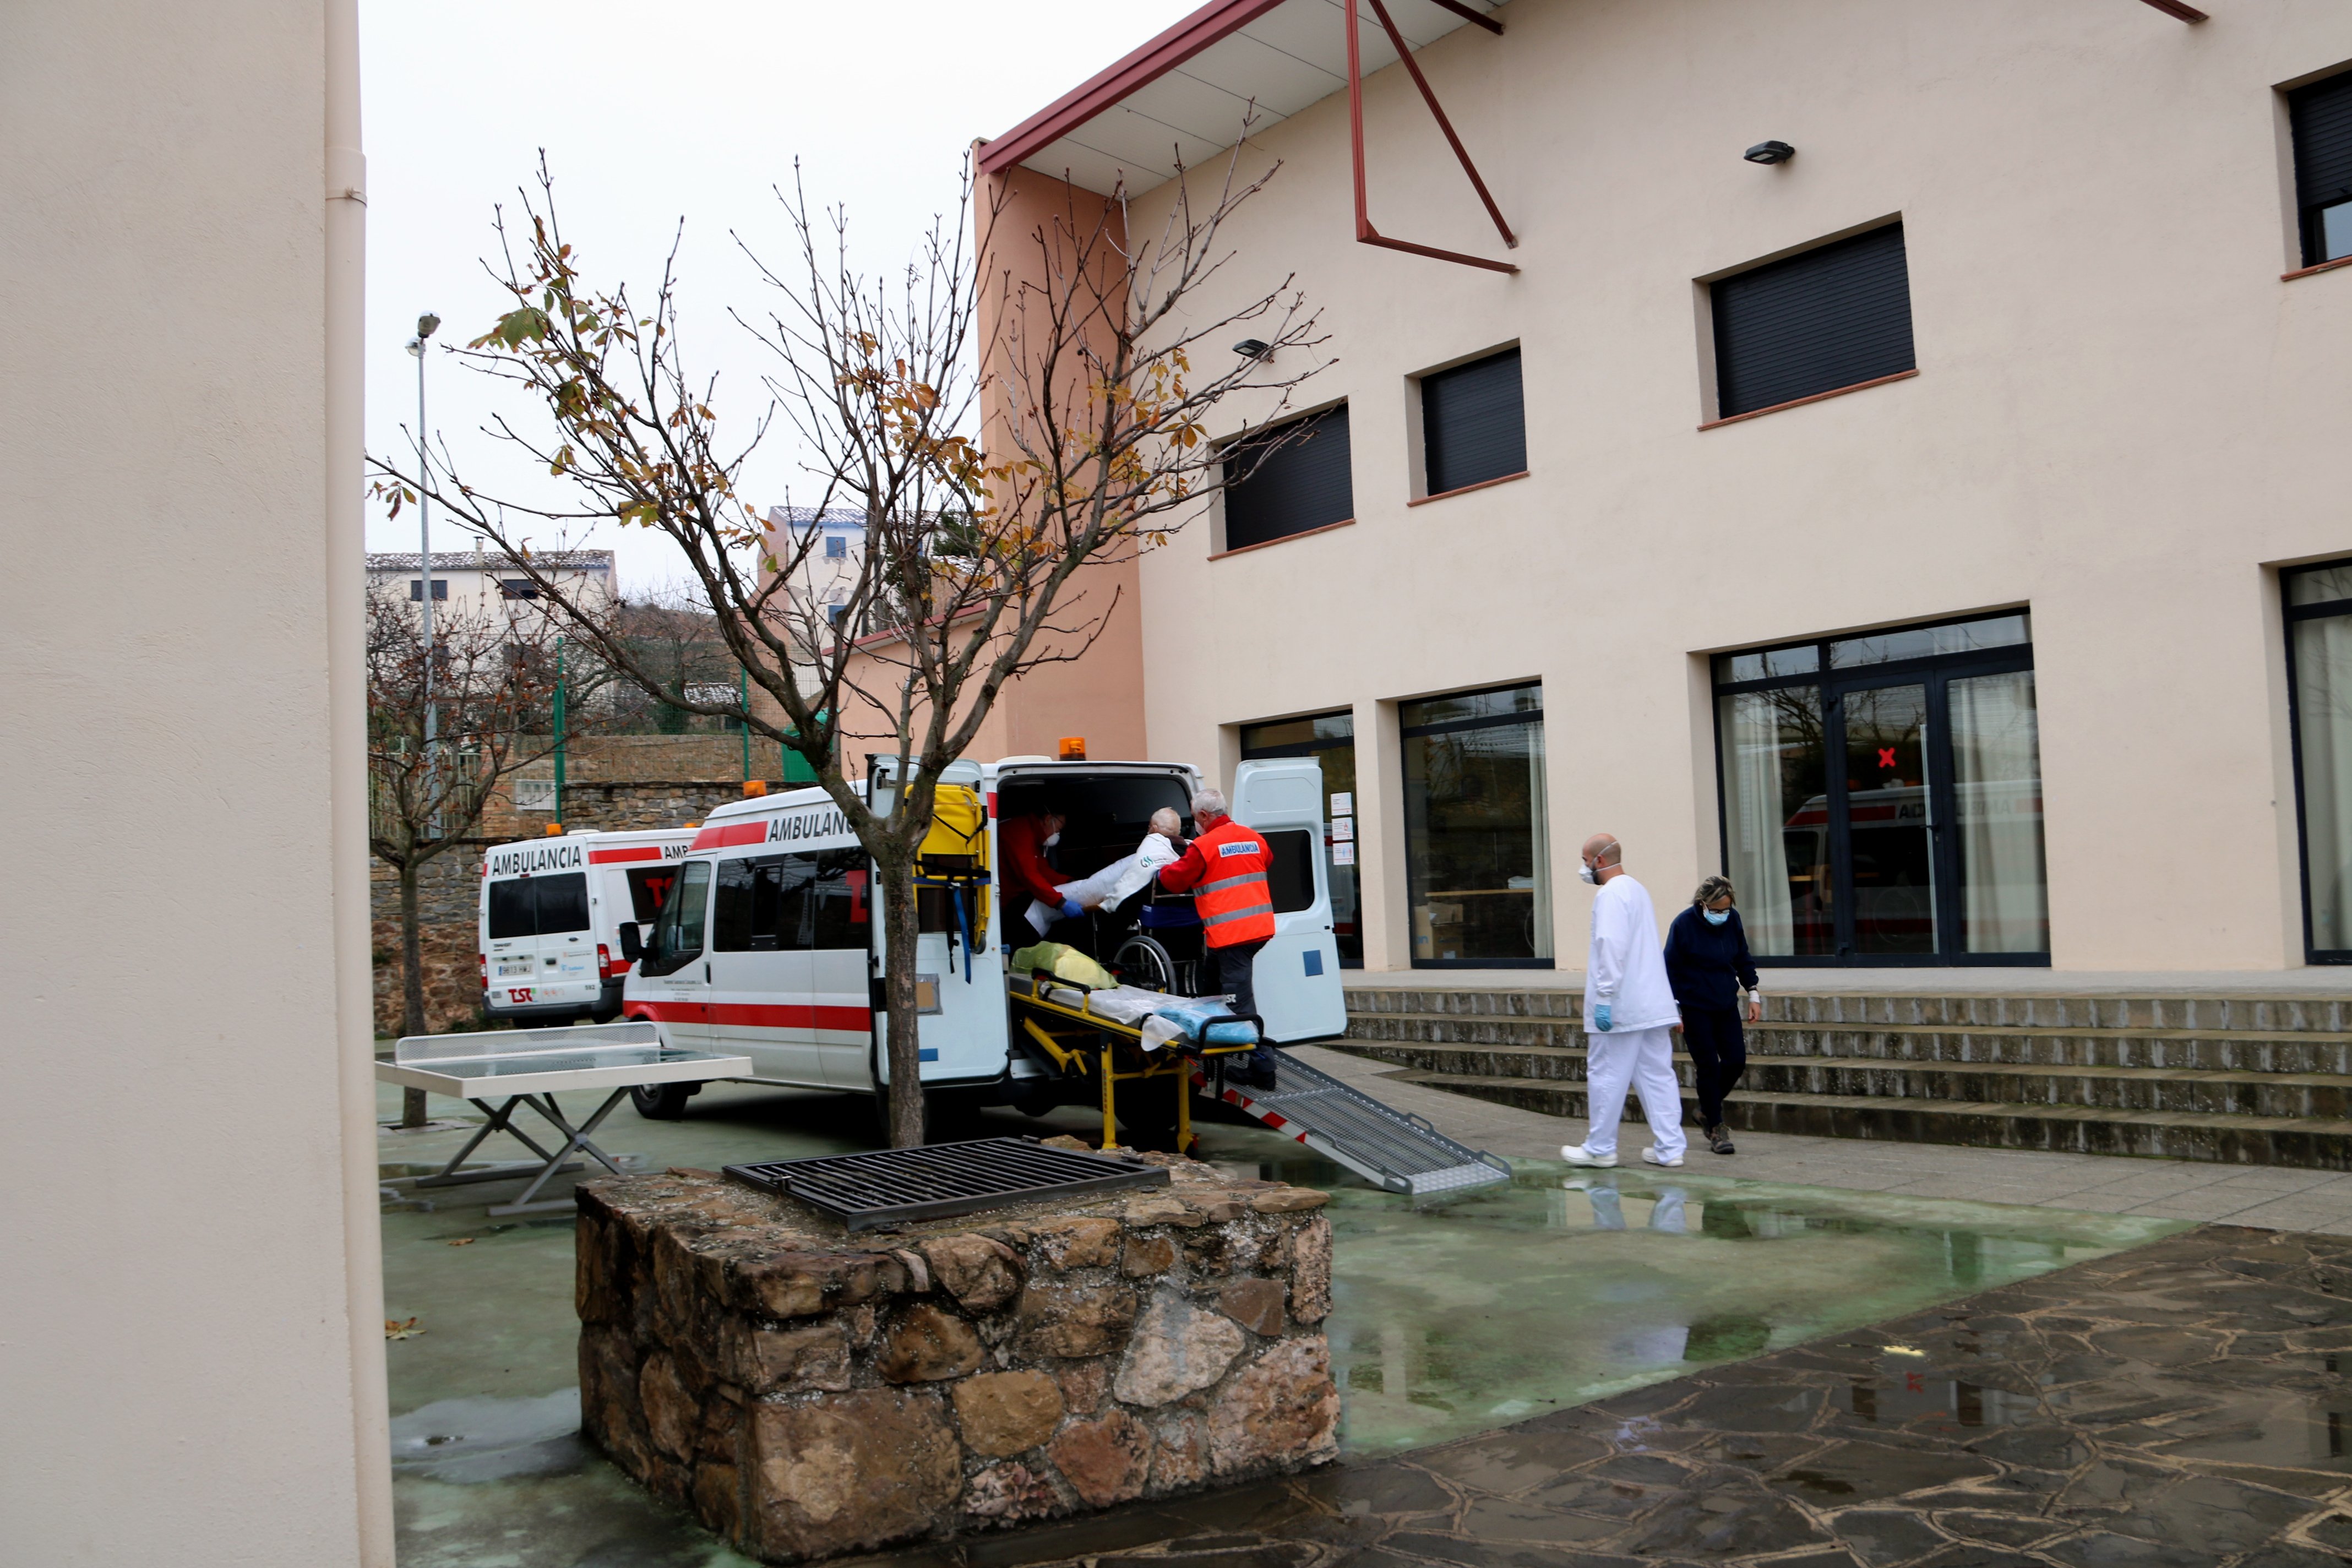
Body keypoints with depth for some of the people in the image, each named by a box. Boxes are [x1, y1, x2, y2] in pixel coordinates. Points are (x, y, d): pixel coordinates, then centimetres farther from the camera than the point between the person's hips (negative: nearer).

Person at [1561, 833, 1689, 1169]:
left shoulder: (1611, 894, -13)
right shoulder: (1638, 889, 19)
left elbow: (1612, 948, -22)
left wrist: (1604, 998, -22)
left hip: (1620, 1008, -9)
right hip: (1654, 1003, 9)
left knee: (1606, 1077, 1)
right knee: (1658, 1075, 7)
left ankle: (1600, 1148, 9)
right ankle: (1669, 1148, 6)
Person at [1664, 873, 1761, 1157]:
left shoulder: (1733, 920, 0)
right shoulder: (1684, 925, -14)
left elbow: (1743, 959, 13)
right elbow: (1671, 970, -10)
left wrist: (1753, 993, 8)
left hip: (1726, 1005, 5)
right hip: (1695, 1008, -5)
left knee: (1736, 1060, 2)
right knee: (1709, 1067, -3)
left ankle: (1708, 1109, 26)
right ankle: (1716, 1128, 10)